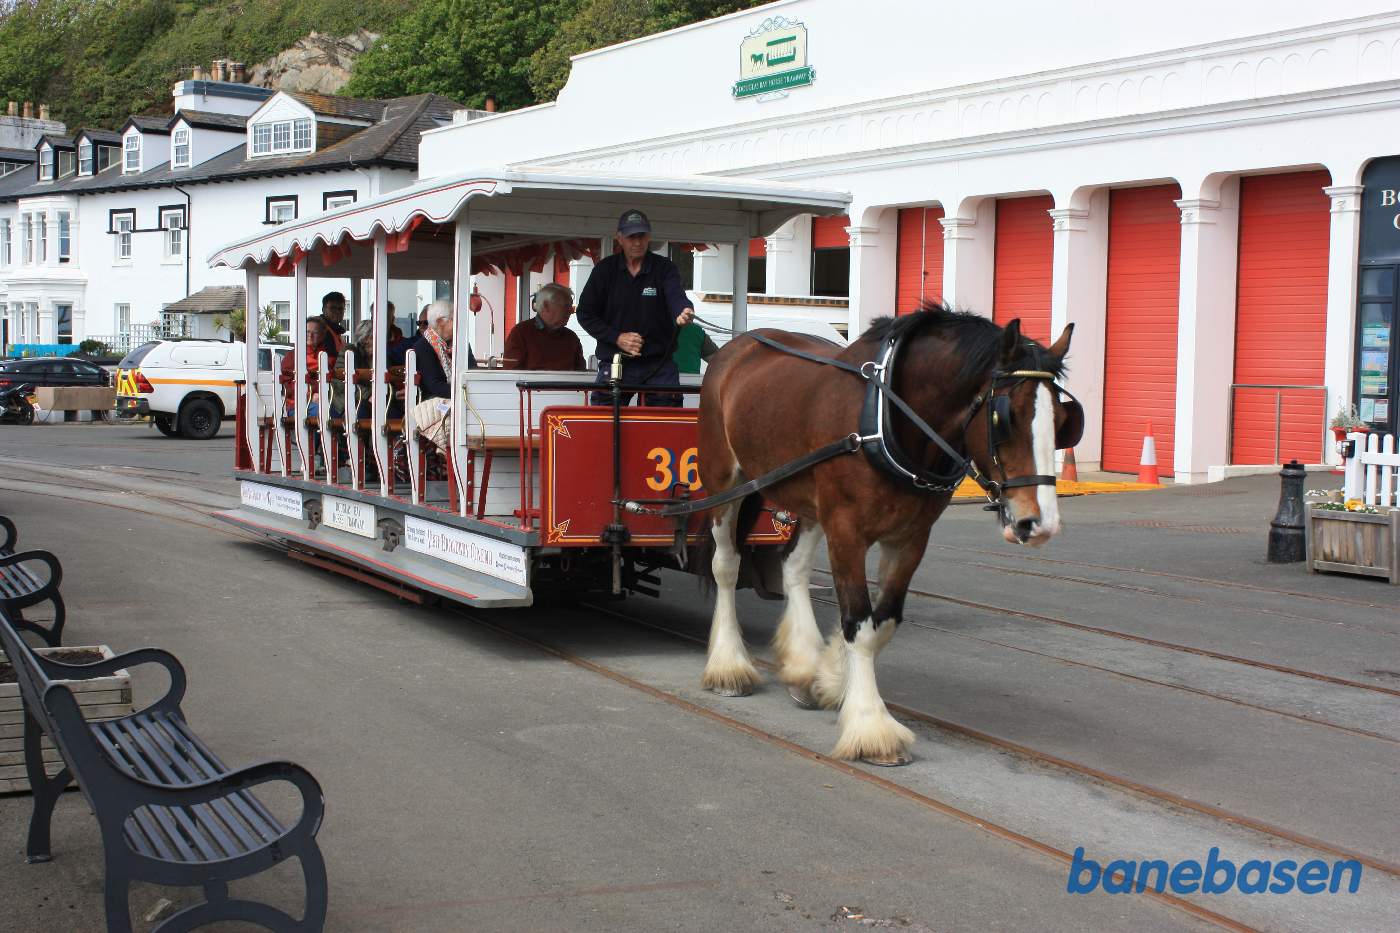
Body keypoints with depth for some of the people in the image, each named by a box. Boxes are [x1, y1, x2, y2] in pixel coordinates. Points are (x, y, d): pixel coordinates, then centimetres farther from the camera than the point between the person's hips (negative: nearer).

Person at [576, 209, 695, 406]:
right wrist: (617, 338, -8)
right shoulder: (605, 270, 4)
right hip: (614, 362, 1)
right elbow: (585, 314, 5)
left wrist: (683, 312, -43)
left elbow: (676, 296, -18)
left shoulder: (665, 268, 2)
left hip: (659, 364, 0)